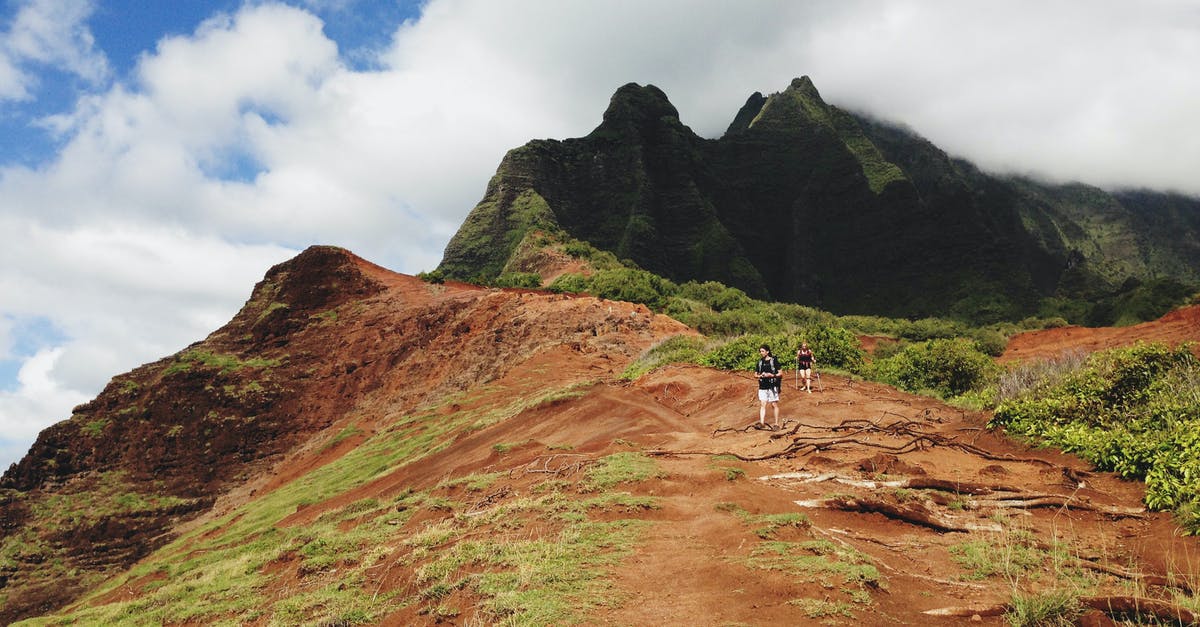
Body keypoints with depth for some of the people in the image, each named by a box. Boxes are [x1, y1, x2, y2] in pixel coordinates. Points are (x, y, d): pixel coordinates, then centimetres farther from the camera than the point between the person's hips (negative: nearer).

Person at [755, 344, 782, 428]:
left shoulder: (774, 361, -4)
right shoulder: (760, 362, 9)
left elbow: (780, 373, -5)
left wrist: (771, 375, -19)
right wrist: (761, 376, -7)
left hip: (772, 386, -4)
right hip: (762, 386, 4)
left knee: (774, 405, 2)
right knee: (762, 404, -2)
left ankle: (776, 424, 9)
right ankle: (762, 422, -5)